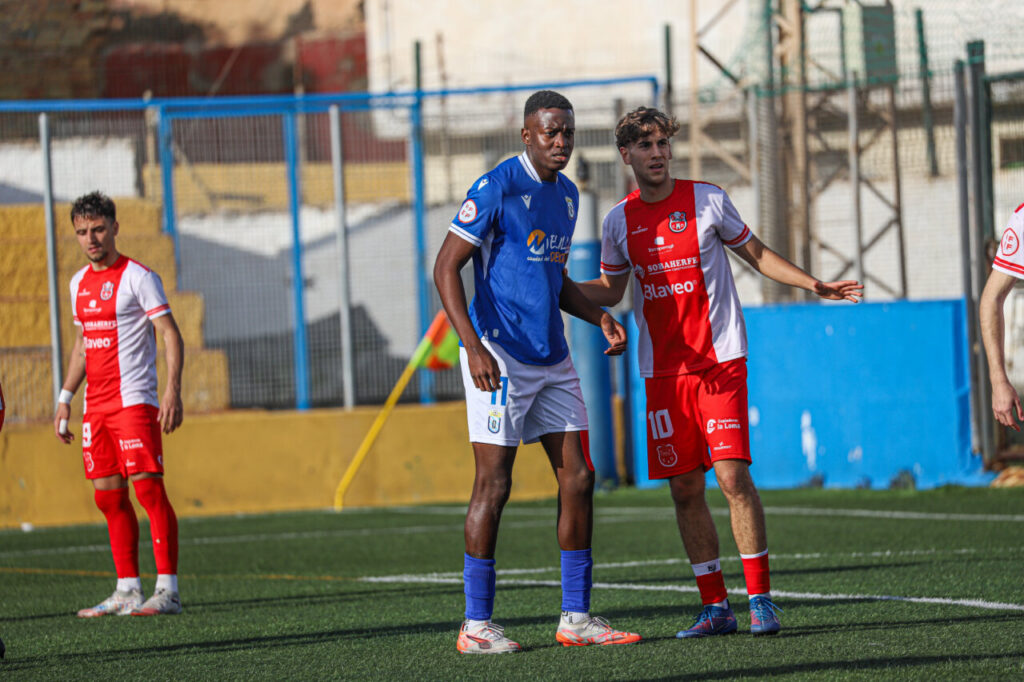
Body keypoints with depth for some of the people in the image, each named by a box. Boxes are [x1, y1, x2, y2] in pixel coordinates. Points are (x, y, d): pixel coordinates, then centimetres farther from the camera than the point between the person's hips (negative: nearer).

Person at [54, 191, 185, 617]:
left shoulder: (137, 277, -6)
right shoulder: (79, 283, 15)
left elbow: (170, 335, -10)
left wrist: (173, 392, -21)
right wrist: (65, 398, 22)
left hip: (134, 401, -7)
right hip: (96, 406, 7)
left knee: (148, 487, -12)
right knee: (109, 497, 6)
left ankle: (168, 590, -14)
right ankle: (128, 591, 10)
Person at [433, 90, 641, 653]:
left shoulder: (566, 194, 13)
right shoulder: (496, 189, -12)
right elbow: (446, 268, -14)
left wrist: (599, 318, 9)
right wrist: (474, 346, -24)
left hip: (551, 360, 8)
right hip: (499, 358, -8)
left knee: (578, 478, 4)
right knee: (494, 484, -6)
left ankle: (576, 617, 9)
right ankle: (476, 624, 0)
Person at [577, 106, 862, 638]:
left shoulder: (707, 200, -1)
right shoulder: (620, 220, 6)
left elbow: (755, 254, 10)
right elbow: (609, 290, 18)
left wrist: (813, 285, -1)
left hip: (719, 361, -3)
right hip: (662, 371, 3)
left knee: (733, 475, -14)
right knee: (684, 489, 2)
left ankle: (760, 598, -7)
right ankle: (715, 606, 10)